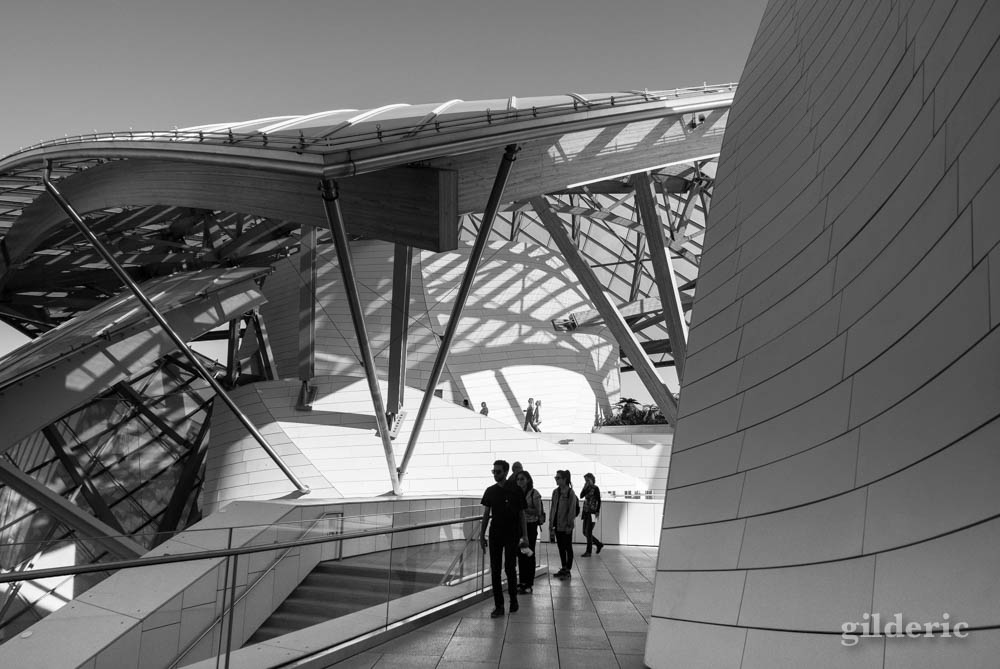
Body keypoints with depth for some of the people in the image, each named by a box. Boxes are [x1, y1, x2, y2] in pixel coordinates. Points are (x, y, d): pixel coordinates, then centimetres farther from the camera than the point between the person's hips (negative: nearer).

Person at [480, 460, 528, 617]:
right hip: (495, 534, 3)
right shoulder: (490, 491, 4)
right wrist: (482, 535, 6)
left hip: (511, 535, -3)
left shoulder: (515, 490, -5)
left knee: (510, 568, 3)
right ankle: (498, 606, 10)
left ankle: (513, 599, 25)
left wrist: (525, 536, -5)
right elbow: (486, 514, 9)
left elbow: (522, 514, -2)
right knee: (495, 570, 2)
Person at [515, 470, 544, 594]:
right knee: (520, 554, 10)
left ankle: (529, 584, 7)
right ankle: (522, 582, 20)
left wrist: (524, 509, -20)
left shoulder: (534, 493, -8)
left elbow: (538, 512, -12)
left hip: (530, 526, -5)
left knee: (529, 554, -1)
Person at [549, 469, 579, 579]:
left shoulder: (570, 493, -12)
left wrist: (569, 525, -15)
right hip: (557, 524, 6)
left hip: (566, 525, -6)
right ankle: (563, 568, 24)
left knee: (568, 547, 4)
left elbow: (572, 510, -13)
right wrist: (551, 523, 7)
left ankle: (568, 570, 13)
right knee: (561, 547, 13)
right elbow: (552, 508, 10)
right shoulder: (555, 492, 7)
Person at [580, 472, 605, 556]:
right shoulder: (587, 488, 12)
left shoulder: (595, 488, -7)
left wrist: (597, 511, -13)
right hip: (586, 512, 7)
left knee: (588, 532, -4)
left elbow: (599, 501, -9)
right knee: (585, 532, 10)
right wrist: (585, 488, -5)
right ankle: (599, 544, 27)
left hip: (592, 513, -7)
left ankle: (588, 552, 5)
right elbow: (581, 496, 3)